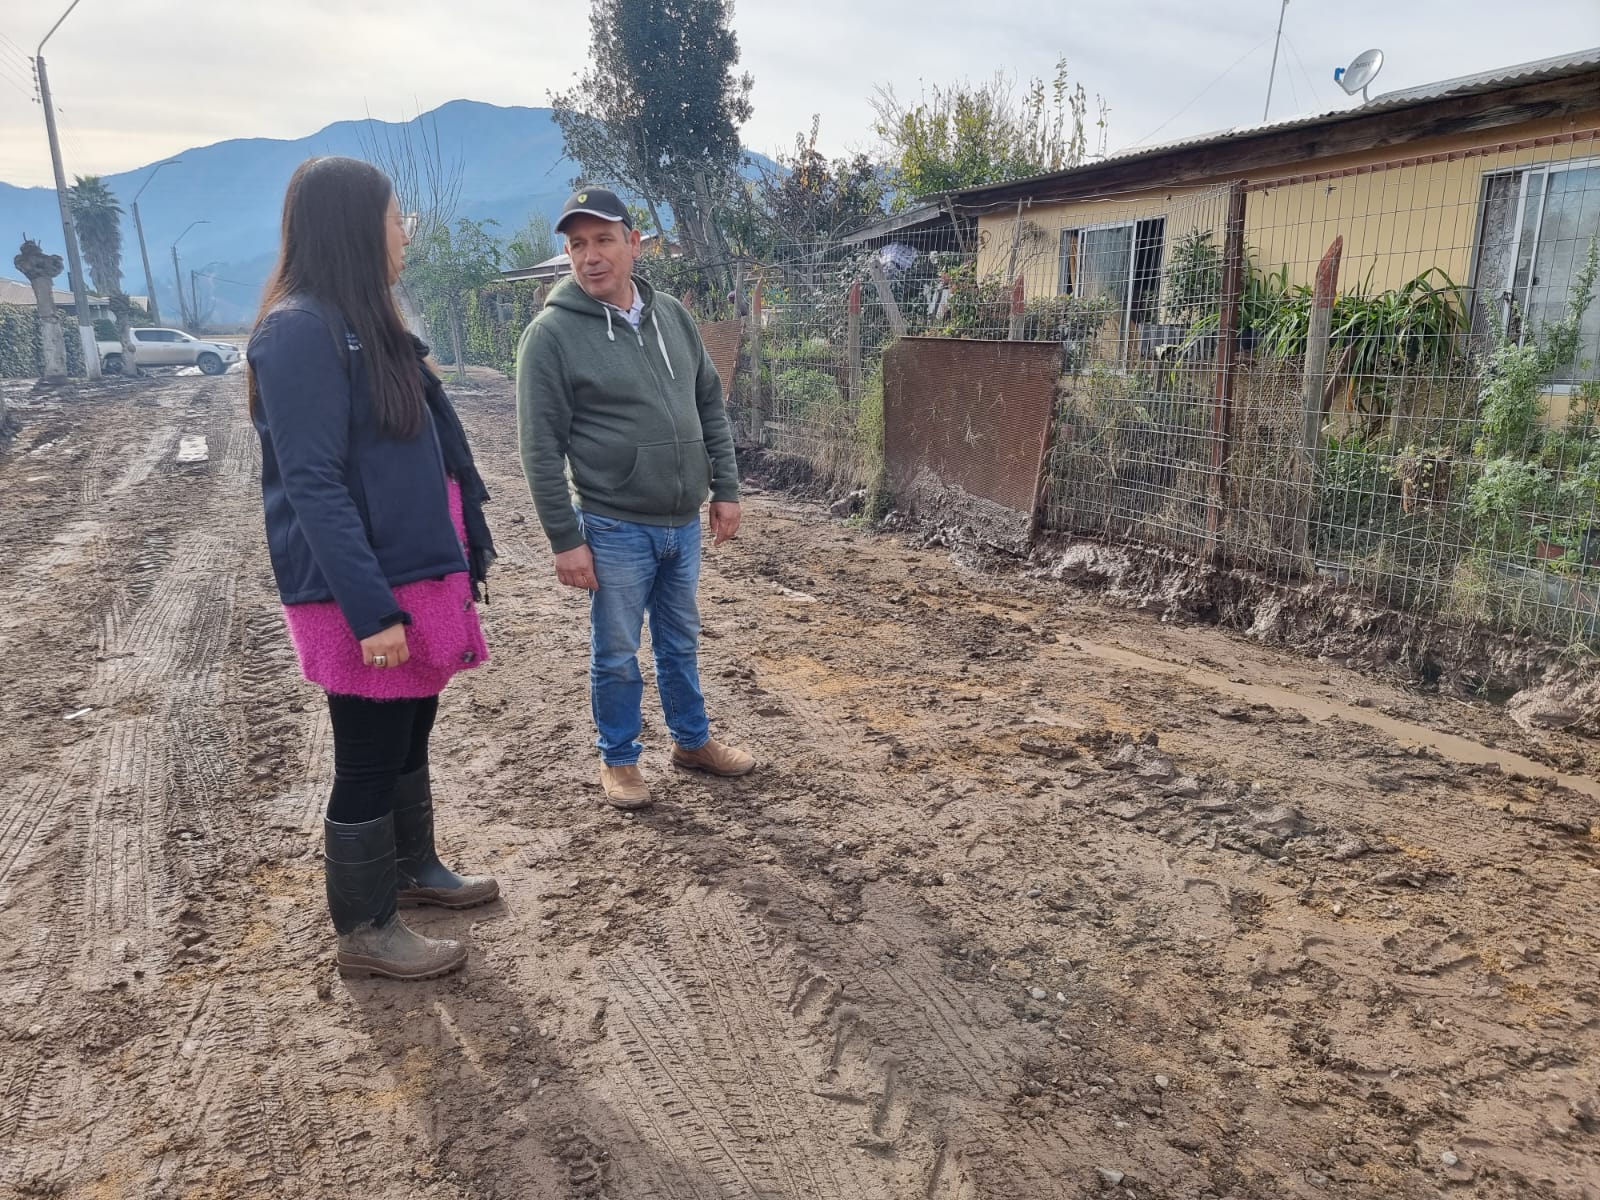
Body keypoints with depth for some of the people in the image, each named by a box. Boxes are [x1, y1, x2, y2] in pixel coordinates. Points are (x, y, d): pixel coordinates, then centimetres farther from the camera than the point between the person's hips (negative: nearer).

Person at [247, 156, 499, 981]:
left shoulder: (365, 323, 13)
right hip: (363, 594, -9)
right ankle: (365, 931, 20)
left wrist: (465, 550, 17)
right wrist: (371, 611, -24)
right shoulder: (301, 331, -16)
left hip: (412, 574, 9)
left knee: (410, 734, 20)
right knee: (368, 757, 3)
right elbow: (314, 486, -22)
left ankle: (414, 870, 39)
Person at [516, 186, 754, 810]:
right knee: (617, 654, 8)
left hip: (684, 522, 5)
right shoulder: (552, 334, -11)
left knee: (681, 642, 19)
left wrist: (726, 488, 8)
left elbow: (711, 406, 12)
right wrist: (565, 539, -13)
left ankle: (692, 740, 37)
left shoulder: (672, 314, 5)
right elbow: (541, 448, -12)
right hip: (615, 529, -5)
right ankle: (619, 758, 28)